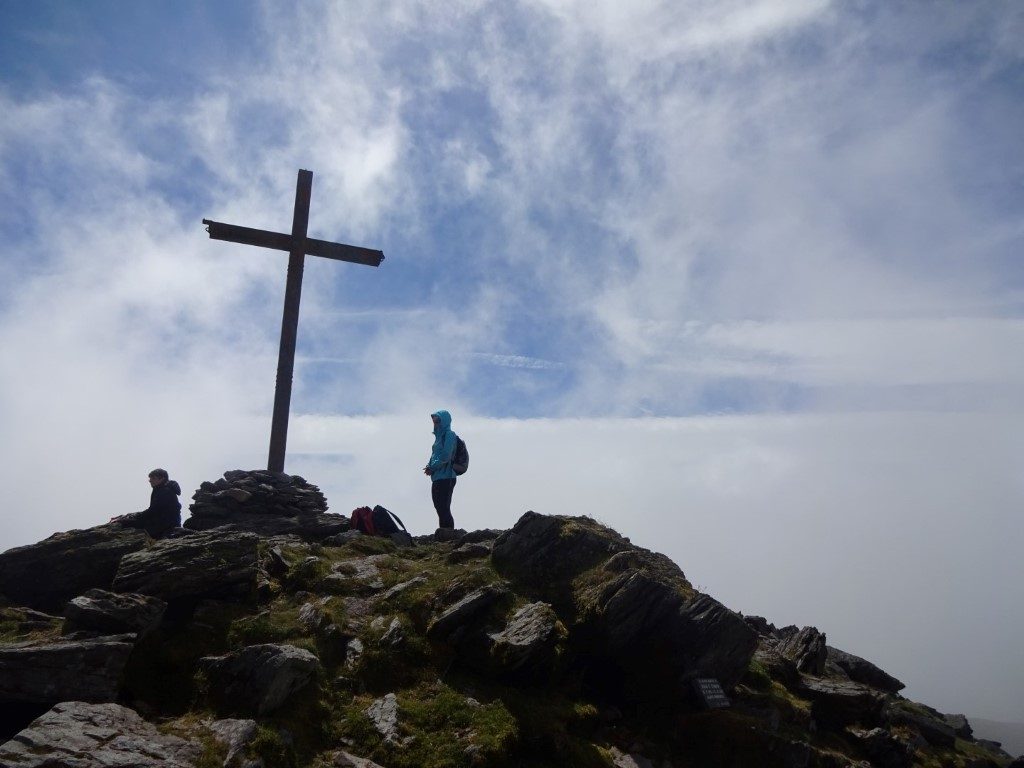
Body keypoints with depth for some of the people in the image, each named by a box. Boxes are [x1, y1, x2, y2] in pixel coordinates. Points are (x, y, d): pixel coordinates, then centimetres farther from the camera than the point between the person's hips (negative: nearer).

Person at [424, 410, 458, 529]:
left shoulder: (449, 435, -8)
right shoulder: (439, 436, 18)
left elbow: (445, 456, -17)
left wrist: (432, 467, -8)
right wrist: (430, 466, 3)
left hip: (446, 478, -9)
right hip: (437, 478, 9)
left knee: (444, 510, -10)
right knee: (440, 509, 11)